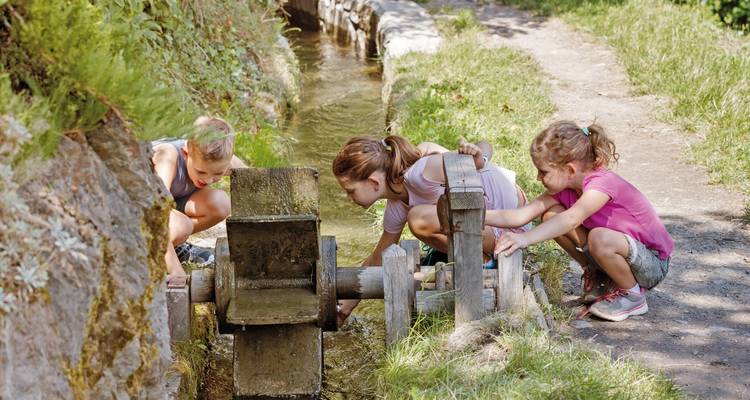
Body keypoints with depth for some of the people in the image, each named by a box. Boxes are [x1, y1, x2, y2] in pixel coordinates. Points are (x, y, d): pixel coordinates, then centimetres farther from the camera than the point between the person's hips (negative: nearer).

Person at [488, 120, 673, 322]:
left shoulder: (602, 184, -28)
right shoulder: (564, 187, -3)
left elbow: (571, 219, -46)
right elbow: (521, 216, -10)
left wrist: (525, 238, -56)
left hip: (654, 264, -7)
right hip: (617, 254, 7)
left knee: (599, 238, -39)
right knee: (551, 215, -7)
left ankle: (633, 295, -12)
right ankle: (595, 275, 9)